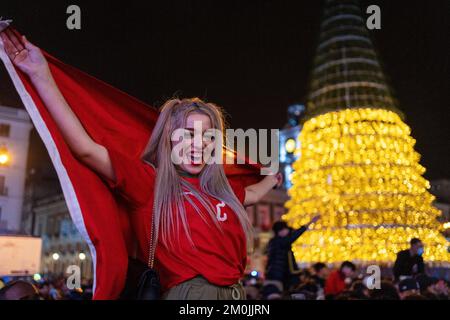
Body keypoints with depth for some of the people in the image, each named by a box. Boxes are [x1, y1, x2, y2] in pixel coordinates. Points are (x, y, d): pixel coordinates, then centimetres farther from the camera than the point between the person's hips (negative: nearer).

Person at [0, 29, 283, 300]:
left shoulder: (220, 187, 12)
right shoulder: (149, 180, -5)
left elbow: (248, 195, 35)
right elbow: (86, 149, -15)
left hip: (235, 291, 7)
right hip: (190, 292, -6)